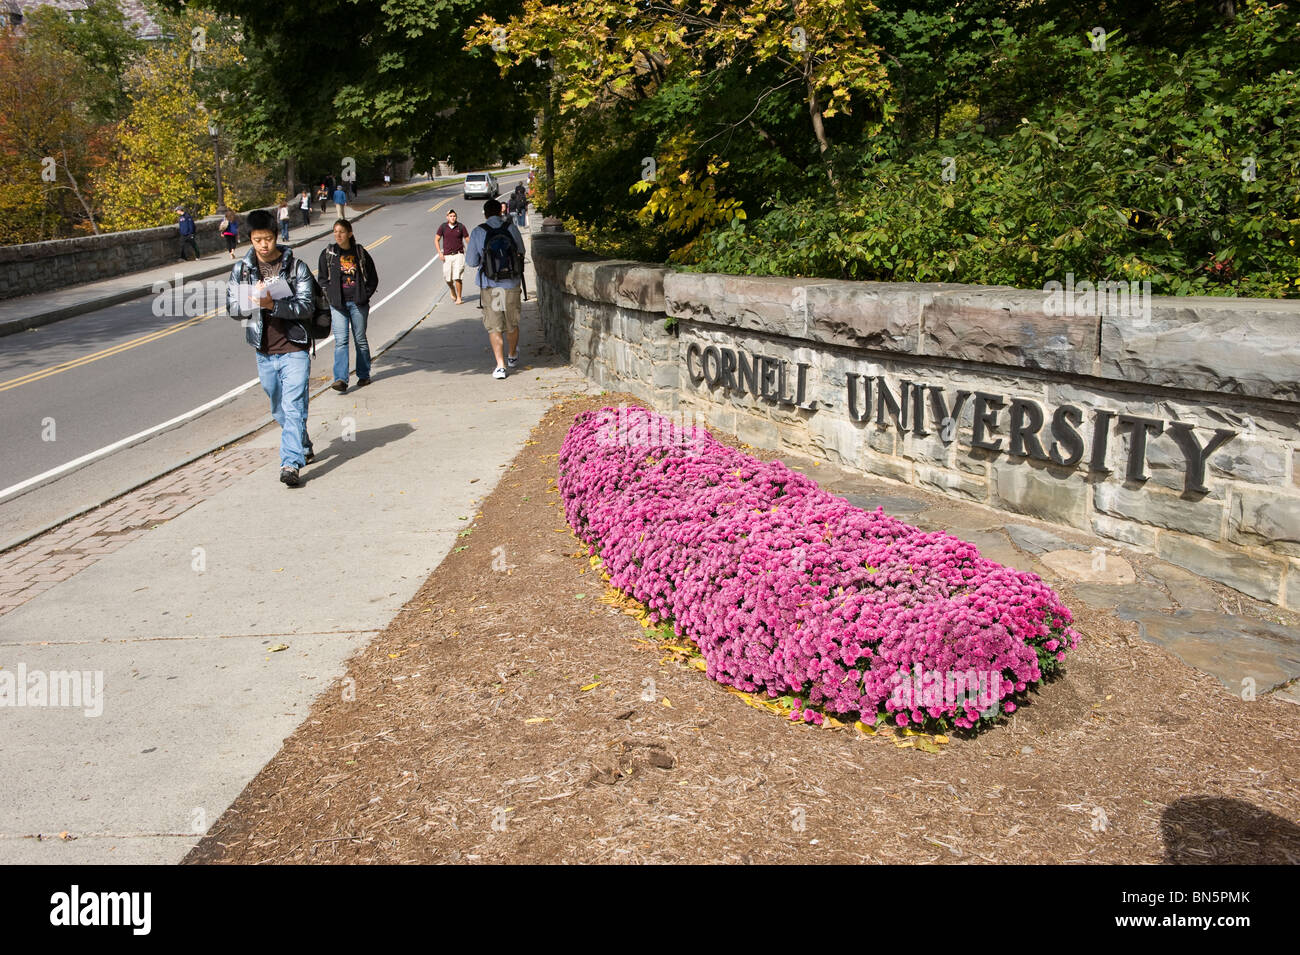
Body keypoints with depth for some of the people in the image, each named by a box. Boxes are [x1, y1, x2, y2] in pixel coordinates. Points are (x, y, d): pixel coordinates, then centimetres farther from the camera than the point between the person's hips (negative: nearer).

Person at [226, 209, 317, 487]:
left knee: (294, 407, -13)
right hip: (264, 352, 4)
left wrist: (273, 305, -26)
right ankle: (304, 447, 36)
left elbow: (306, 307, -12)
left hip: (294, 350, -4)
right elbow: (232, 307, 2)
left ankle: (291, 463, -16)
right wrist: (254, 301, -17)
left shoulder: (296, 267, -5)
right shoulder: (241, 269, 5)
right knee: (279, 410, 16)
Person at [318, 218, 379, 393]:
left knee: (360, 339, 9)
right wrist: (330, 297, -3)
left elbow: (373, 278, 9)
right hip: (338, 304, 0)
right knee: (340, 341, -10)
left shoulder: (360, 253, 3)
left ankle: (363, 375, 23)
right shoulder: (328, 254, 4)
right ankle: (341, 379, -17)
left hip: (358, 303, 0)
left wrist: (365, 296, -2)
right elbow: (322, 279, 9)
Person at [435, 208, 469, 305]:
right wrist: (439, 252, -3)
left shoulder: (461, 226, -1)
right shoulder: (443, 227, 1)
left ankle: (459, 298, -1)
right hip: (447, 256, 2)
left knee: (457, 277, -12)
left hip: (458, 255, -2)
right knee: (447, 278, 7)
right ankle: (453, 292, 37)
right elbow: (436, 240, 7)